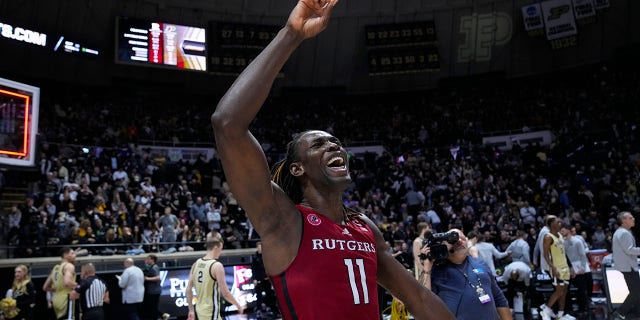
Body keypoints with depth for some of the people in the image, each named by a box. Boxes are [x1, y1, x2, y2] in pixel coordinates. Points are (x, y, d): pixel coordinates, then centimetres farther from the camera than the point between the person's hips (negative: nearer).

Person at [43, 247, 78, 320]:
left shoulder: (55, 268, 19)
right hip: (66, 299, -9)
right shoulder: (69, 266, -8)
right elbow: (67, 282, -28)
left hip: (56, 300, 9)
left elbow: (45, 287, 23)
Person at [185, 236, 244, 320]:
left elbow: (188, 289, 6)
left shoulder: (196, 264, 4)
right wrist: (238, 305, -3)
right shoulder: (217, 265, -17)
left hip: (200, 309, 8)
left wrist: (191, 310, 15)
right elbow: (225, 293, -17)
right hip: (211, 312, -8)